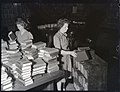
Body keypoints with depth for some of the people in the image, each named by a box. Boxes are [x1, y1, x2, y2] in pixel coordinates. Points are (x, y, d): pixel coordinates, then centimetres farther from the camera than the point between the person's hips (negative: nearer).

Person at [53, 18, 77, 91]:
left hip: (67, 57, 8)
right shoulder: (57, 36, -19)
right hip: (61, 58, -8)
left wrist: (72, 52, 8)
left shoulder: (65, 35, 5)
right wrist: (70, 52, -23)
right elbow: (59, 51, -22)